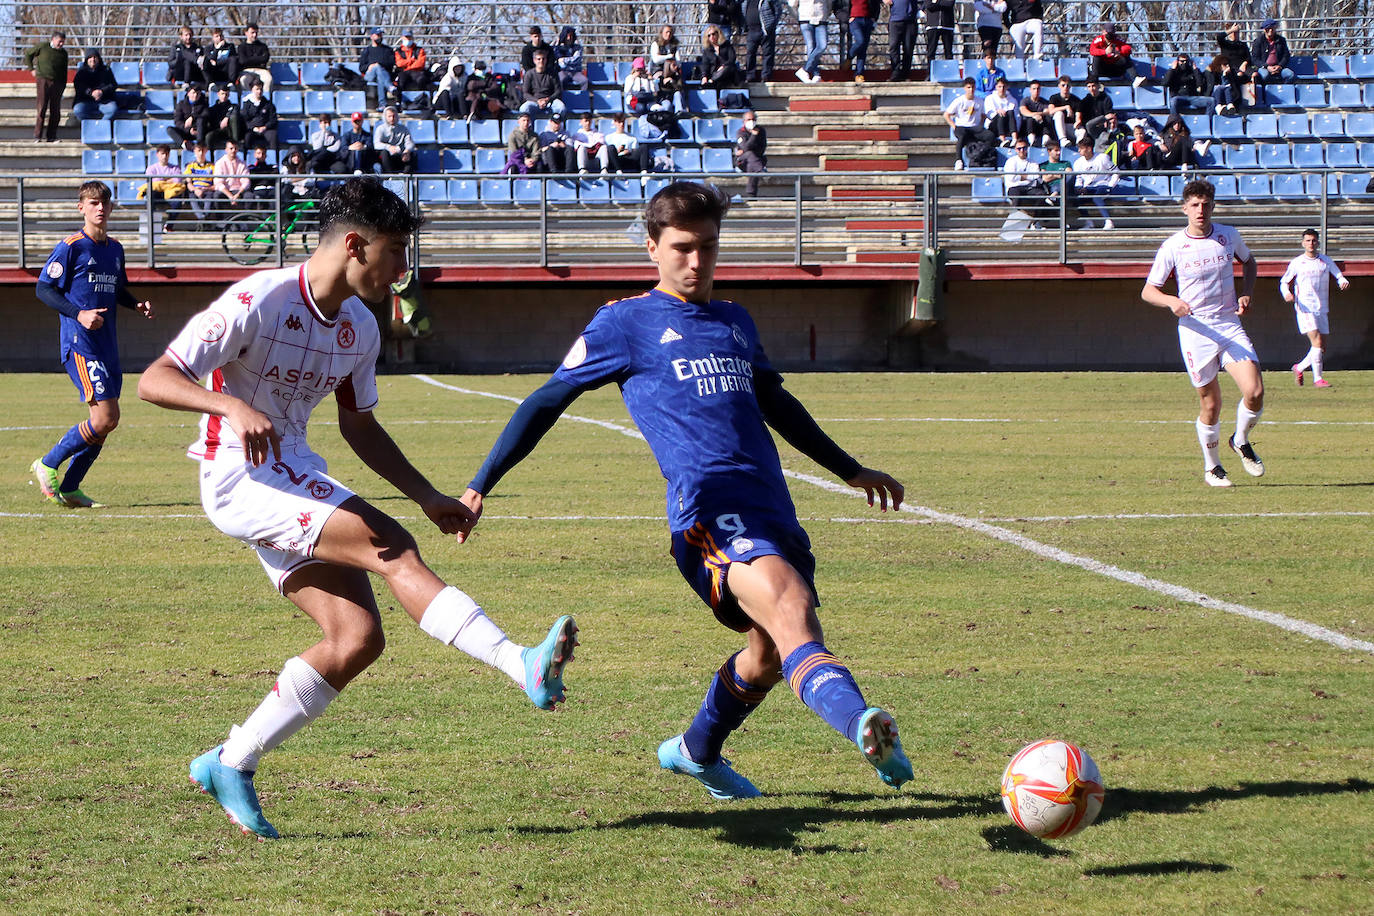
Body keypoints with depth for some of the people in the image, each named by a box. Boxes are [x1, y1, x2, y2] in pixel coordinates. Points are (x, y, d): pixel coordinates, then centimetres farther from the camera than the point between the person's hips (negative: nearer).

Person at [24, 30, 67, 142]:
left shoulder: (63, 53, 12)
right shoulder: (42, 46, 1)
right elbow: (28, 54, 12)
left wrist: (63, 86, 12)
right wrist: (32, 69, 5)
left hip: (57, 83, 4)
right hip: (43, 80, -4)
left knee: (55, 111, 1)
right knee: (42, 108, -8)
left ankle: (51, 136, 6)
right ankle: (38, 135, -6)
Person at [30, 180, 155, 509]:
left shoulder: (115, 249, 15)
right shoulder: (71, 247, -7)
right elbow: (43, 288, -7)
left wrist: (137, 305, 8)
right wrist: (79, 314, -19)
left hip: (107, 345, 8)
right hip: (80, 344, -8)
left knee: (103, 423, 5)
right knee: (106, 417, -16)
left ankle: (69, 488, 15)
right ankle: (47, 466, 0)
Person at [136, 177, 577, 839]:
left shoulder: (359, 328, 9)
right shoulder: (259, 302, -15)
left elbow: (360, 428, 24)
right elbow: (154, 381, -19)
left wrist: (428, 497, 17)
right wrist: (233, 406, -36)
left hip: (299, 478, 8)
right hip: (239, 478, -8)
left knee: (358, 638, -6)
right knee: (392, 547, -25)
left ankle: (231, 765, 7)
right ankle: (523, 666, -34)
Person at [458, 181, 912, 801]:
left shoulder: (735, 322, 25)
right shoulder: (627, 322, 8)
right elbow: (547, 402, 12)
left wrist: (850, 470, 46)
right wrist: (479, 486, 10)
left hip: (773, 510, 7)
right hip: (708, 507, -7)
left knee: (769, 654, 10)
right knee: (790, 605, -31)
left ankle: (697, 752, 36)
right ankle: (859, 721, -56)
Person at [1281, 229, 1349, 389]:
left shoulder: (1326, 261, 9)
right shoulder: (1296, 263, 3)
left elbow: (1338, 275, 7)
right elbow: (1284, 281, 9)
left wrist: (1344, 281, -17)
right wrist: (1286, 293, -13)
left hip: (1321, 309, 4)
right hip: (1305, 308, -4)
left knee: (1322, 348, 4)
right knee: (1317, 341, -18)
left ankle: (1299, 368, 26)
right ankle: (1317, 378, -13)